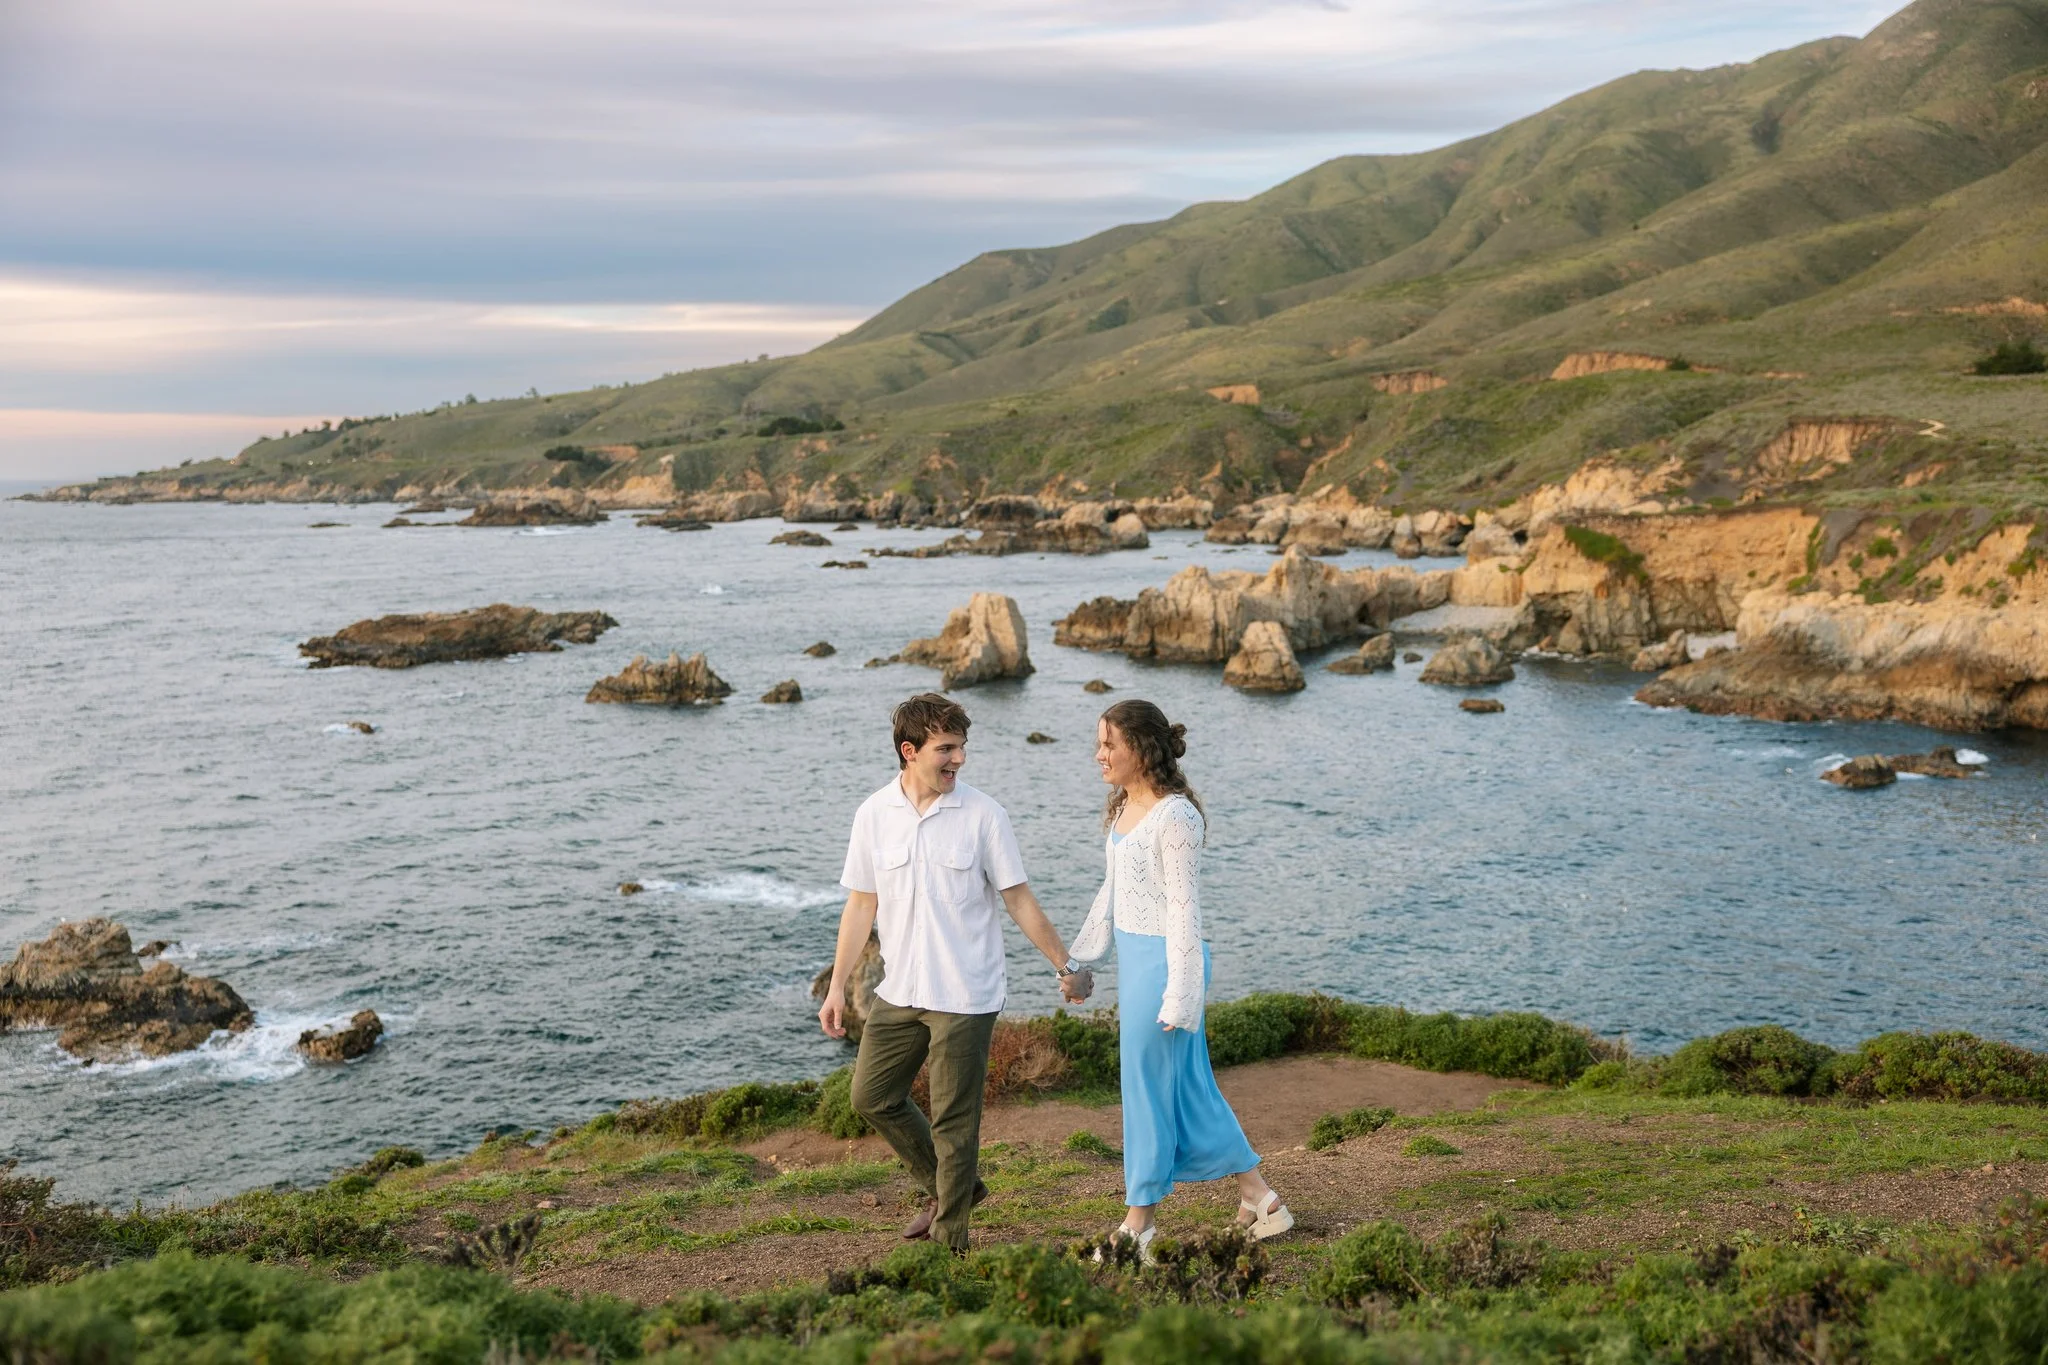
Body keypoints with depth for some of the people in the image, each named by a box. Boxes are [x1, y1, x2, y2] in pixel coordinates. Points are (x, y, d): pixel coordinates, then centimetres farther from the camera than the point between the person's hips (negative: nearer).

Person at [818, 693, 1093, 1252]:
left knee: (954, 1122, 1)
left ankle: (951, 1242, 15)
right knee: (872, 1097, 13)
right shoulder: (873, 815, 0)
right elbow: (862, 905, 7)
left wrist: (1065, 965, -1)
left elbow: (1019, 899, -1)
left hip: (966, 997, -4)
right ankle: (944, 1187, 34)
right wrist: (837, 985, 7)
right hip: (899, 992, 4)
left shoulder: (983, 816, -7)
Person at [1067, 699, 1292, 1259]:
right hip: (1133, 958, 9)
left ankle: (1138, 1224, 15)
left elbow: (1184, 909, -18)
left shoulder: (1174, 817, -18)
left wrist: (1178, 998, -17)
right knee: (1189, 1087, 15)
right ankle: (1260, 1200, 25)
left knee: (1148, 1088, 2)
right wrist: (1079, 959, 20)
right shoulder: (1124, 808, 8)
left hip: (1163, 960, -9)